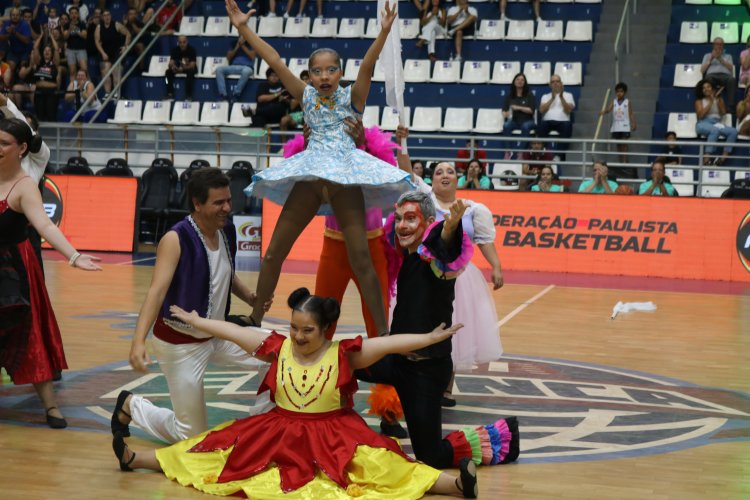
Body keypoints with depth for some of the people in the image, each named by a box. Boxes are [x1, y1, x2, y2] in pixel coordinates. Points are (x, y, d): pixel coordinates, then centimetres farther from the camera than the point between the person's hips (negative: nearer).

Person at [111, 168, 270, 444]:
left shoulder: (227, 230, -2)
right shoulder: (176, 240, -22)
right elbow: (157, 290, -32)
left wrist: (251, 298, 0)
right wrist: (138, 341, -45)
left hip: (217, 335, 7)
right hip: (180, 342, -7)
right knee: (192, 437, 4)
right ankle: (131, 405, 28)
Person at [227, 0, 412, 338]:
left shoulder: (352, 97, 3)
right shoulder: (306, 97, 10)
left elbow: (367, 65, -13)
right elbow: (274, 61, 3)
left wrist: (384, 32, -30)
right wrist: (243, 28, -3)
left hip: (345, 178, -3)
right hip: (308, 177, 3)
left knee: (361, 258, -8)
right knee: (274, 252, 4)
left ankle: (383, 331, -1)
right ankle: (255, 320, 19)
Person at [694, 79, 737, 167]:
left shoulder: (719, 99, 22)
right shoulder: (699, 101, 14)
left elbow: (723, 112, 7)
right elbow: (700, 115, -3)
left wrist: (718, 98, 2)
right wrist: (710, 102, -4)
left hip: (717, 123, 4)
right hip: (704, 124, -4)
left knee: (733, 131, -26)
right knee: (715, 130, -40)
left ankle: (723, 157, -35)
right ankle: (707, 158, -45)